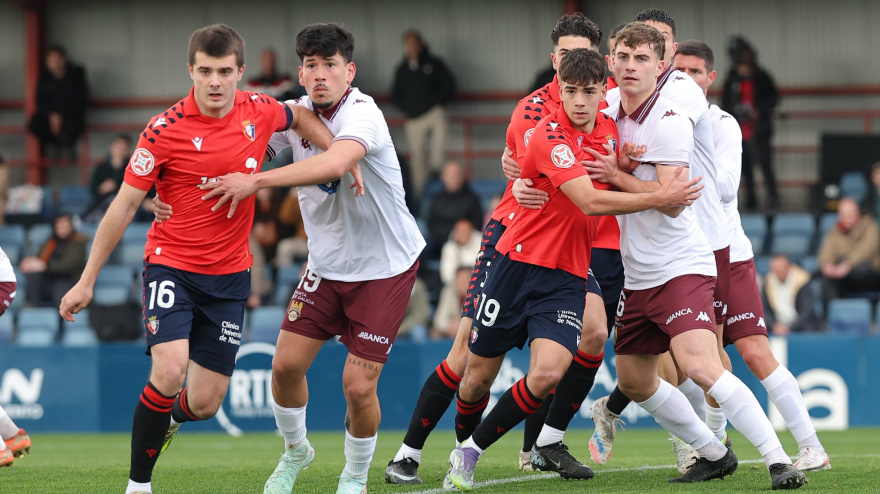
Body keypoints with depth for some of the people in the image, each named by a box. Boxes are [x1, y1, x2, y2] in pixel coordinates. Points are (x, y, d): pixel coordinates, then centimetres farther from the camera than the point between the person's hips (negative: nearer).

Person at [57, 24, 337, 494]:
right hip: (171, 265, -3)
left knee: (205, 403, 1)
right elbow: (124, 206, -8)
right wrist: (87, 281, -6)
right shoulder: (164, 131, -14)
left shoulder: (260, 112, -4)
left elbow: (301, 118, 21)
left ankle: (165, 420, 39)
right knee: (169, 372, -26)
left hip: (230, 274, 4)